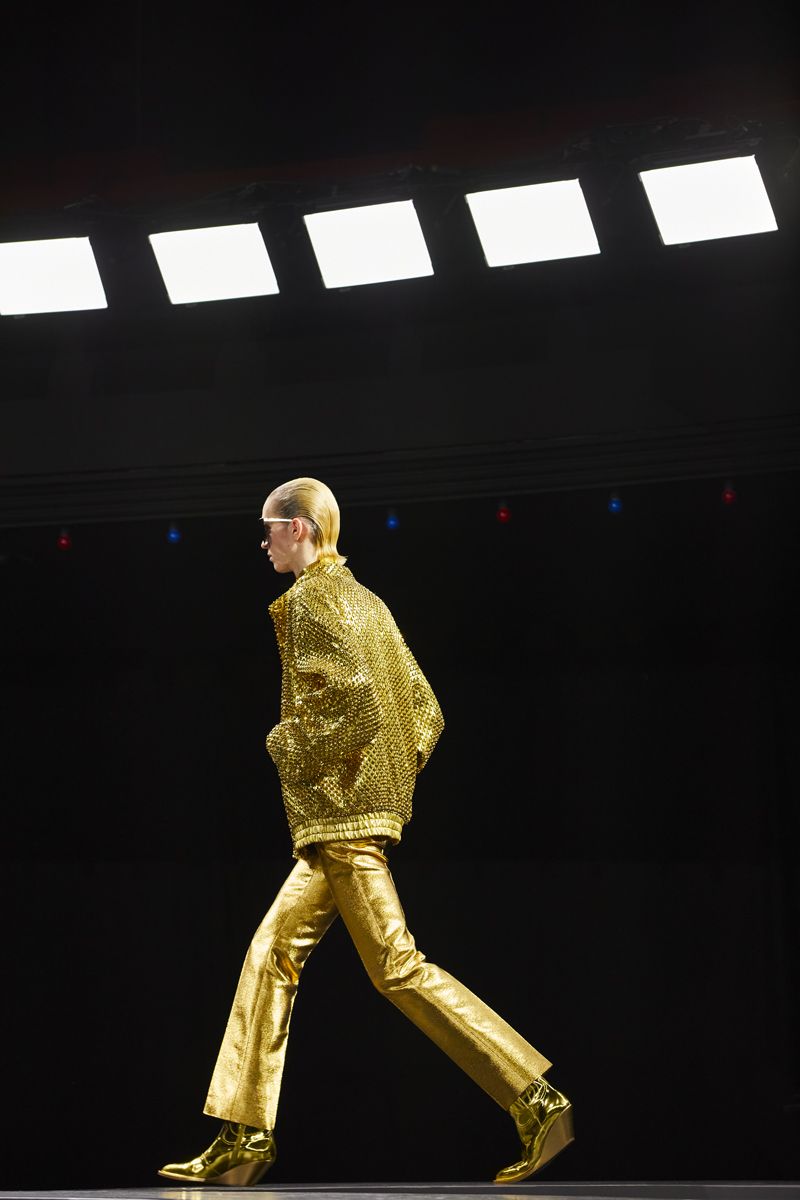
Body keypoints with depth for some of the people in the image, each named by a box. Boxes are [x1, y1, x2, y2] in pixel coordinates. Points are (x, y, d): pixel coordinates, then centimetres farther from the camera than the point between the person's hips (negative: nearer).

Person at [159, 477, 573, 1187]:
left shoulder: (311, 598, -9)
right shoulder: (366, 601, 19)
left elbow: (357, 704, -22)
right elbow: (427, 710, 19)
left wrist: (290, 744, -9)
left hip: (340, 815, -10)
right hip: (350, 819, 10)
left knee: (398, 969, -10)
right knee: (272, 953, 9)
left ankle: (536, 1100, -11)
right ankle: (243, 1138, 9)